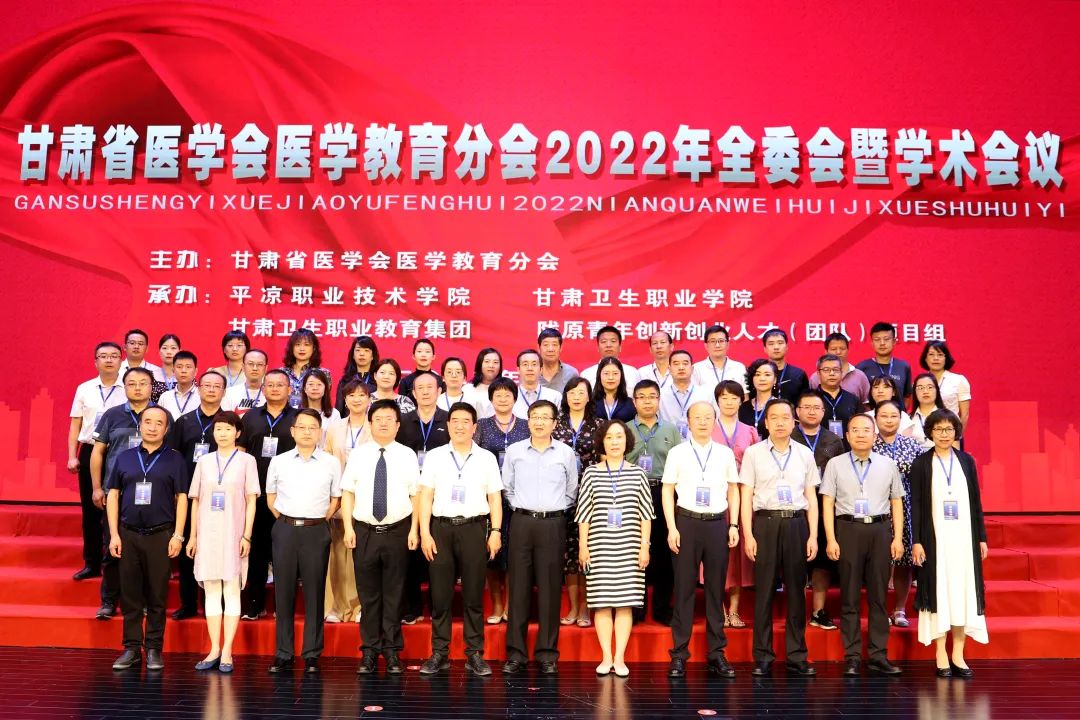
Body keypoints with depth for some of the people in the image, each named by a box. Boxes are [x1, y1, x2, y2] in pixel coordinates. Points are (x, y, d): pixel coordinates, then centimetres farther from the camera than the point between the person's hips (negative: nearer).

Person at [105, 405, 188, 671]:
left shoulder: (174, 459, 3)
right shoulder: (124, 458, 9)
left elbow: (181, 498, 1)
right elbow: (113, 495, 8)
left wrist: (178, 535, -6)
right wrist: (114, 534, 1)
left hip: (160, 535, -2)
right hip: (128, 534, 2)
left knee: (157, 597, 3)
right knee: (130, 595, 6)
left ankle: (154, 649, 12)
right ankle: (132, 648, 15)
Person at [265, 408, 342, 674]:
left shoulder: (331, 463, 3)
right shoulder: (278, 462, 5)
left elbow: (335, 500, 9)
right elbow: (271, 498, 15)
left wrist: (321, 522, 1)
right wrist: (286, 522, 7)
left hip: (316, 530, -1)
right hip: (285, 529, 1)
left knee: (314, 592, 2)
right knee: (283, 592, 5)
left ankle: (312, 654, 10)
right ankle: (283, 653, 15)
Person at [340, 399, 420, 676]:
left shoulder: (407, 455, 2)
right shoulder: (358, 455, 5)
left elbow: (415, 495, 2)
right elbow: (347, 494, 5)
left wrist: (414, 530, -4)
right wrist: (348, 527, -3)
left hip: (397, 531, -1)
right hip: (364, 531, 1)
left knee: (393, 595, 7)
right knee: (368, 594, 7)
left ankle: (392, 652, 17)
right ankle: (369, 652, 18)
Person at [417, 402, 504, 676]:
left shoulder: (487, 458, 7)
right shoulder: (435, 456, 7)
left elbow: (495, 498, 5)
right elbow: (426, 496, 4)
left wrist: (496, 531, -4)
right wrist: (425, 533, -3)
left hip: (474, 528, 0)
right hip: (441, 527, 0)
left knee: (474, 594, 4)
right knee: (440, 594, 4)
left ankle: (475, 654, 13)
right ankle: (439, 653, 14)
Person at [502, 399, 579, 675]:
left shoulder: (566, 453, 5)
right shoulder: (514, 451, 6)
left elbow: (572, 492, 14)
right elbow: (506, 487, 15)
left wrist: (556, 508, 8)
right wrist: (520, 506, 7)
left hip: (553, 523, 0)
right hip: (521, 521, 1)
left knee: (550, 587, 1)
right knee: (518, 586, 1)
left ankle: (547, 653, 10)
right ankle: (516, 652, 9)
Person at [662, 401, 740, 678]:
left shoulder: (725, 453, 8)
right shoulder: (677, 453, 2)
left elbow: (733, 491, 12)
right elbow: (668, 491, 2)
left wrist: (734, 525, 4)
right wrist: (672, 528, -5)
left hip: (718, 523, 2)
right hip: (687, 522, -2)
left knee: (716, 589, 7)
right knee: (684, 588, 2)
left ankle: (716, 653, 17)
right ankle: (679, 653, 10)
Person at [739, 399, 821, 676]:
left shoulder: (805, 454, 10)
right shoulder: (753, 453, 4)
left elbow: (811, 497, 10)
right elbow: (746, 496, 2)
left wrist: (813, 536, 3)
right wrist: (748, 535, -5)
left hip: (796, 523, 2)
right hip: (765, 522, -2)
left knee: (796, 590, 6)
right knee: (764, 591, 1)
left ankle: (797, 656, 15)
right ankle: (763, 656, 10)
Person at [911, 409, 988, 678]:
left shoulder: (967, 461, 8)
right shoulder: (921, 464, 1)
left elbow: (976, 502, 10)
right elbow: (916, 505, -1)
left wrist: (982, 538, 7)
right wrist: (916, 541, -6)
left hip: (964, 537, 2)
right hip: (935, 538, -2)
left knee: (963, 591, 3)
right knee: (938, 591, -1)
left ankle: (958, 655, 12)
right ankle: (941, 656, 7)